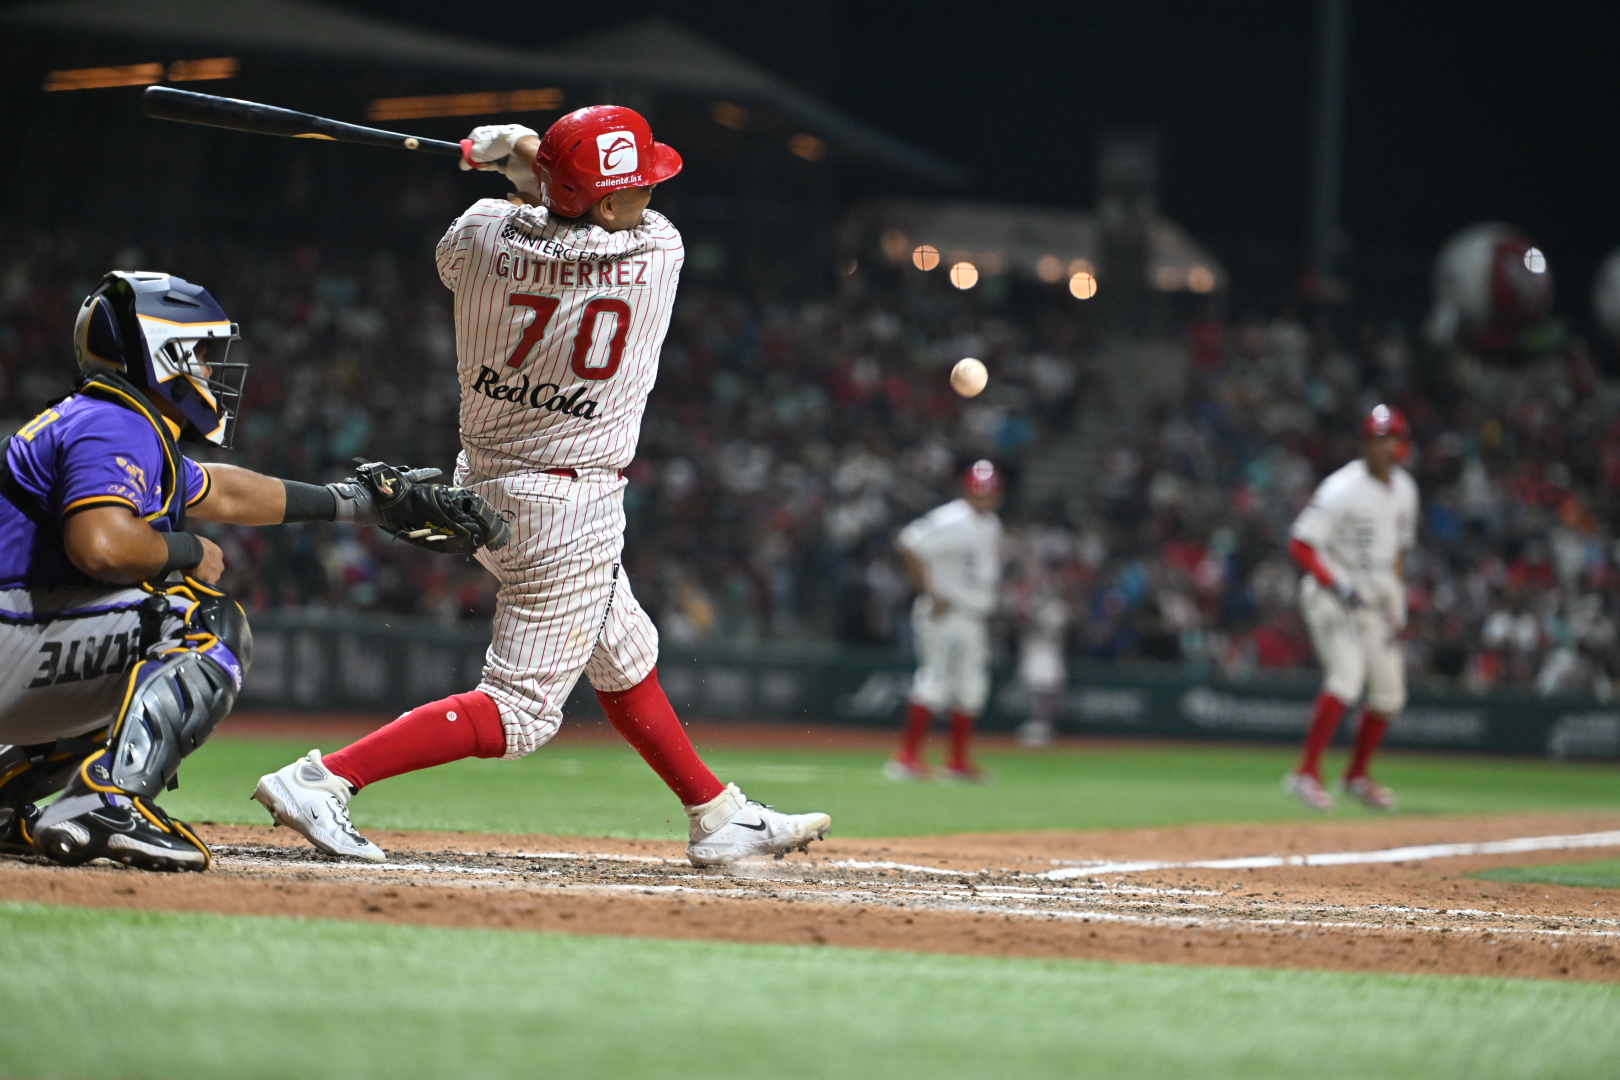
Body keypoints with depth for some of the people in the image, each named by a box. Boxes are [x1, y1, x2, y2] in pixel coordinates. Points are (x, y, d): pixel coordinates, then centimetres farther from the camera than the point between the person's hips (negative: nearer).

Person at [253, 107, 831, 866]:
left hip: (485, 488, 8)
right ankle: (326, 777, -15)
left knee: (625, 657, 21)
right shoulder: (657, 254, -16)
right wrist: (535, 167, 4)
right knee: (521, 709, -4)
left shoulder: (485, 234, -8)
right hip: (570, 510, -8)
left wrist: (528, 176, 16)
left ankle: (718, 817, 34)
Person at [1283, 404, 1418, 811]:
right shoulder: (1341, 490, -17)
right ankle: (1307, 773, -26)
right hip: (1332, 594, -8)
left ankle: (1358, 776, 27)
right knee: (1347, 672, -26)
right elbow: (1301, 543, -20)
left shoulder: (1404, 489, 7)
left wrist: (1396, 605, 10)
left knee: (1389, 692, 9)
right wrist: (1337, 587, -29)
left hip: (1376, 598, 8)